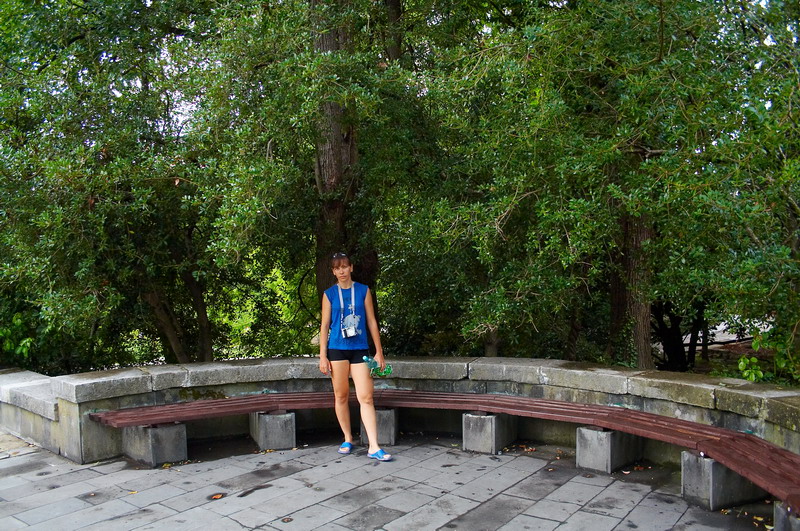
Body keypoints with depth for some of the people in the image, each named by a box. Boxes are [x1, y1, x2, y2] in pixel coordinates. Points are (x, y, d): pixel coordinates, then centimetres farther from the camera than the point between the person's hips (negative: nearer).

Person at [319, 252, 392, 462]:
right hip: (337, 348, 1)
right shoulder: (329, 294, 5)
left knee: (366, 397, -6)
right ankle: (348, 439, 23)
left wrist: (379, 351, 5)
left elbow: (371, 322, 7)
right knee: (341, 396, 7)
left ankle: (374, 447, -6)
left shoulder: (363, 290, 5)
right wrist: (323, 356, 0)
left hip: (360, 349, 0)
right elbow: (325, 325, 5)